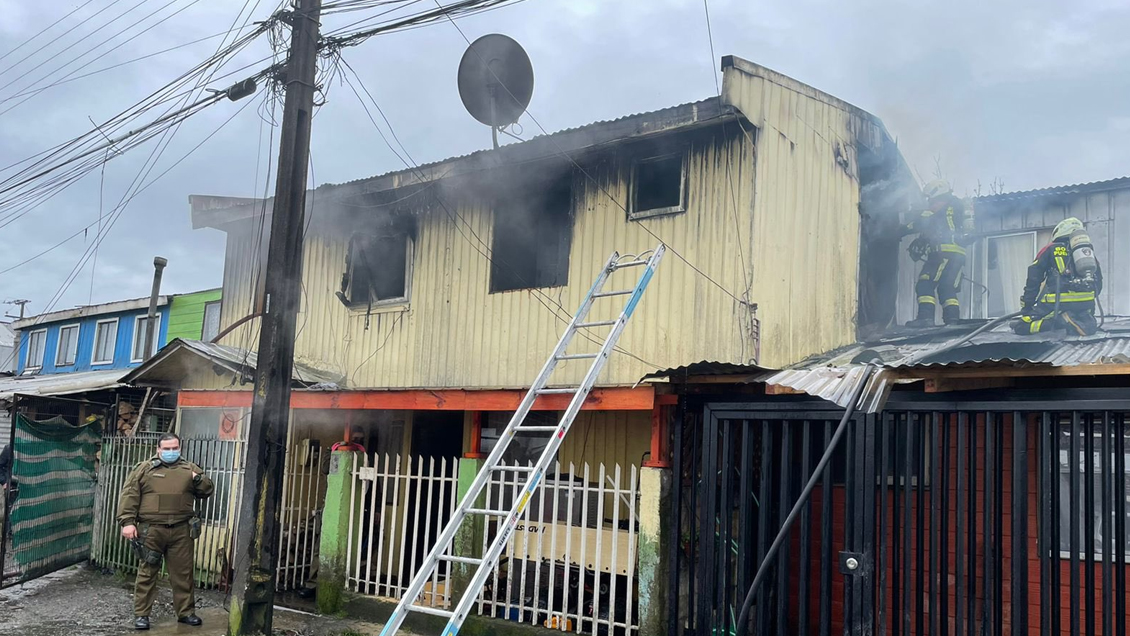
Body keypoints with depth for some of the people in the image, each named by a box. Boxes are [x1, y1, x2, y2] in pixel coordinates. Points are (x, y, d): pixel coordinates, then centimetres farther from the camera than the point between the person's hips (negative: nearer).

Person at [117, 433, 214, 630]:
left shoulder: (190, 469, 11)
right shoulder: (145, 469, 4)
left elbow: (207, 491, 14)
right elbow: (129, 495, 0)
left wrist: (199, 479, -7)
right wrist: (127, 522, -10)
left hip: (181, 530, 2)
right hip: (151, 529, -2)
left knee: (183, 573, 7)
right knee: (147, 573, 4)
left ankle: (186, 612, 16)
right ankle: (141, 614, 12)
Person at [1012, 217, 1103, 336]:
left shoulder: (1051, 249, 11)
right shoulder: (1088, 250, 23)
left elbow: (1033, 279, 6)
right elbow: (1098, 283, 25)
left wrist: (1026, 307, 11)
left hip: (1058, 302, -3)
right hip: (1085, 303, 3)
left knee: (1021, 327, 5)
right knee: (1090, 326, 28)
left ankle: (1051, 323, -20)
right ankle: (1075, 322, -5)